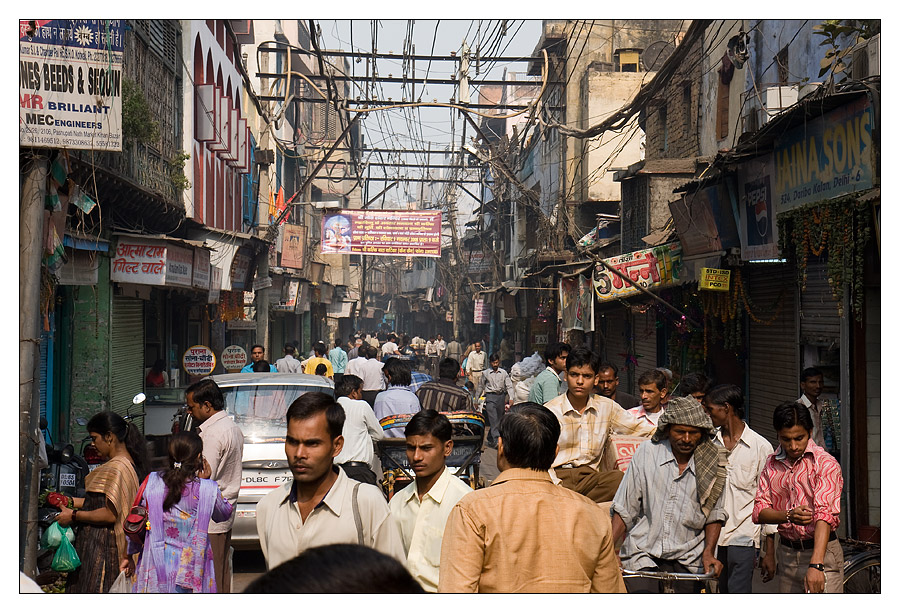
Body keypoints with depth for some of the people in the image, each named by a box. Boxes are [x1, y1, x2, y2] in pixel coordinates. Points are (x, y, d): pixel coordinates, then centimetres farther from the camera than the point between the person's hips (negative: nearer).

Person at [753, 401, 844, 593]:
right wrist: (788, 515, -15)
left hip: (820, 551, -5)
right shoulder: (771, 463, 8)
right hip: (786, 554, 5)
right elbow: (759, 511, 5)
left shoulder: (825, 463, -11)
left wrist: (816, 565, -32)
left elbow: (825, 514, -22)